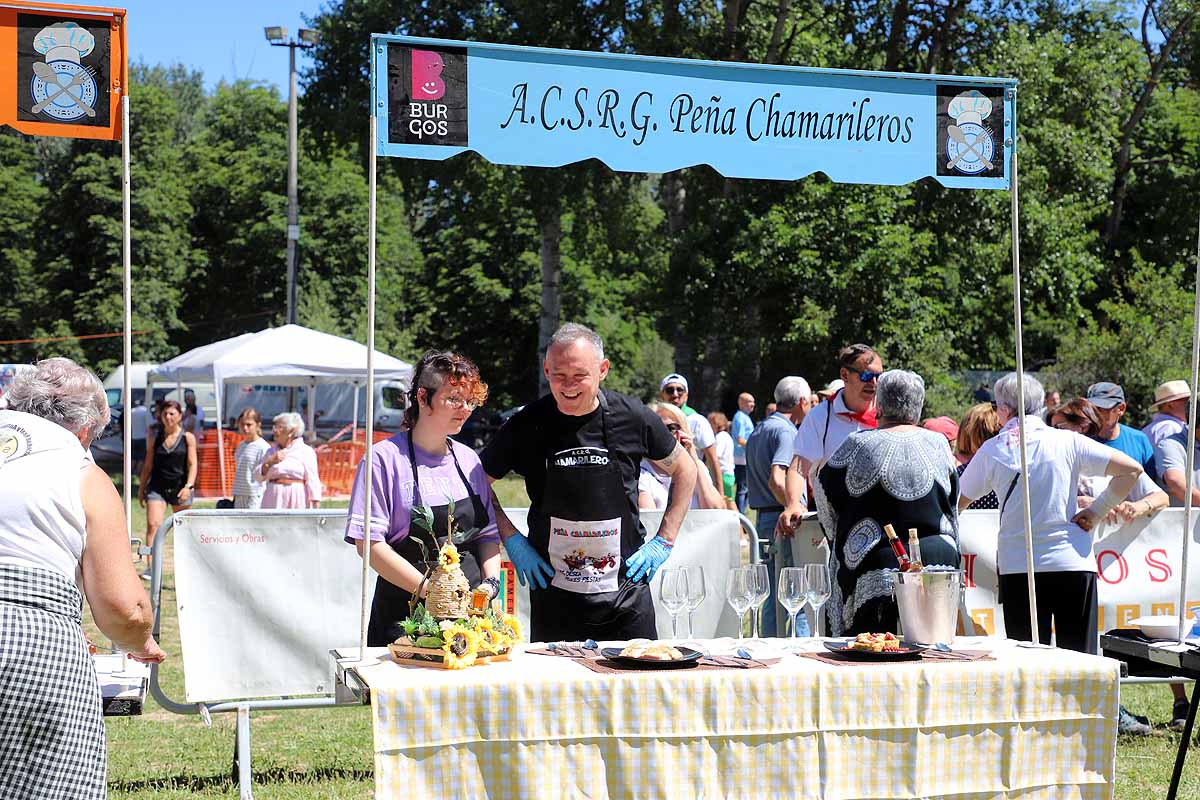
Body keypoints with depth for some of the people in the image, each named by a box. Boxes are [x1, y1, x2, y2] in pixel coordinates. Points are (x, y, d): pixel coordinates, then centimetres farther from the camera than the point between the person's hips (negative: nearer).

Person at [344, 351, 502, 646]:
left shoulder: (468, 459, 12)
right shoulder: (386, 458, -6)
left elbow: (488, 534, 17)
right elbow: (369, 542, -12)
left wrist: (490, 581, -2)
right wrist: (428, 588, -18)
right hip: (405, 616, -5)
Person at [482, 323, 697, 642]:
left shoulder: (632, 418, -6)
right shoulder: (527, 425, -7)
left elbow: (685, 470, 10)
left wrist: (664, 541, 4)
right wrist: (511, 539, -1)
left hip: (626, 594, 0)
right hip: (553, 598, 0)